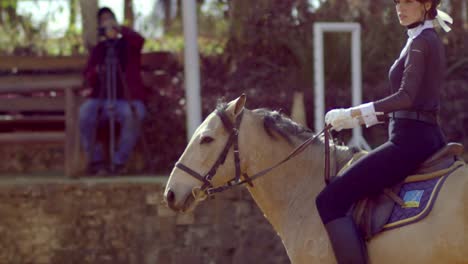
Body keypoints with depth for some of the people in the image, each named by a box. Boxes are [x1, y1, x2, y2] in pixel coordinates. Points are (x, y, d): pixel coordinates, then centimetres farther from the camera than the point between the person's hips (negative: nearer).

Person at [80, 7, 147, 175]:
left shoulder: (128, 43, 13)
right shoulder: (98, 49, 17)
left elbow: (139, 41, -13)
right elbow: (89, 80, 10)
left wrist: (119, 29, -22)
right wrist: (95, 72, -13)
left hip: (129, 99, -2)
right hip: (101, 99, 2)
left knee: (133, 116, -36)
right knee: (84, 114, -30)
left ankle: (119, 162, -21)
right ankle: (95, 160, -16)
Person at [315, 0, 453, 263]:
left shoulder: (421, 42, -10)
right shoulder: (430, 41, 19)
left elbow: (406, 98, -22)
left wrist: (353, 113, -24)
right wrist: (359, 120, 20)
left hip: (410, 140, -11)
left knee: (330, 200, -17)